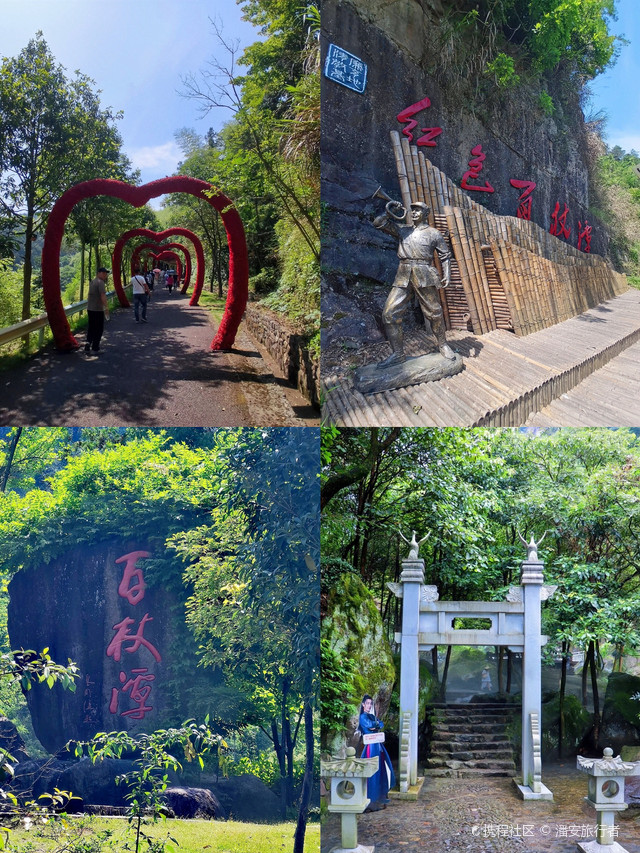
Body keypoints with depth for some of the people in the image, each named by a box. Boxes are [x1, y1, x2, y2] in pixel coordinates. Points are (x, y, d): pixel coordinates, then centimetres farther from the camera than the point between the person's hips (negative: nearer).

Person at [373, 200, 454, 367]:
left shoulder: (434, 233, 9)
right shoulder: (403, 230, 18)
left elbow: (445, 255, 12)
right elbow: (379, 223, 15)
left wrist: (446, 274, 1)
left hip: (424, 276, -3)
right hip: (403, 277, 3)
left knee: (434, 312, 1)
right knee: (390, 313, -6)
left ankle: (443, 345, 22)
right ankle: (398, 354, -1)